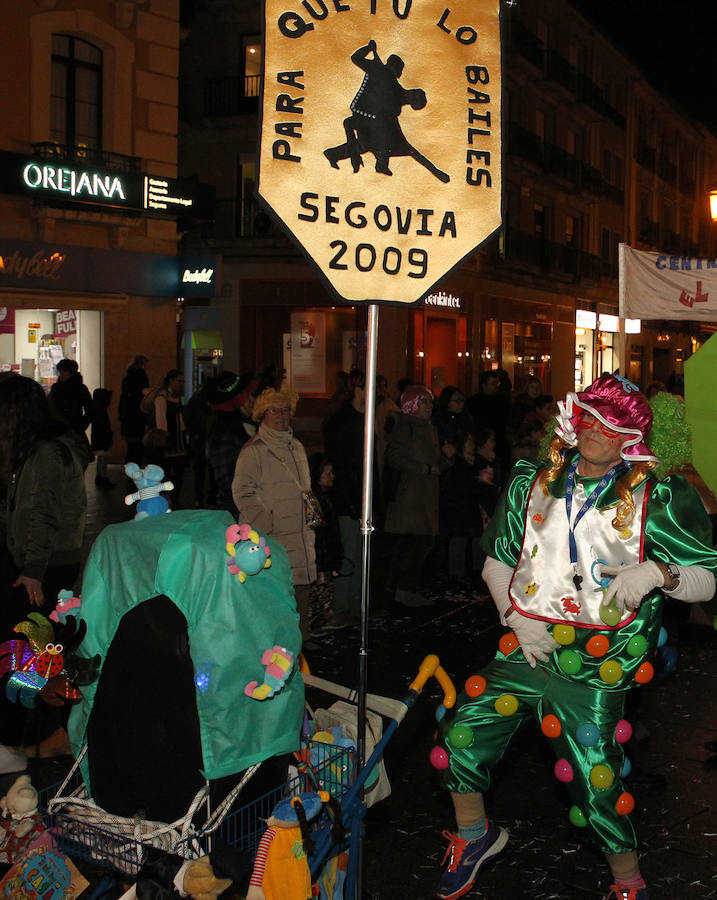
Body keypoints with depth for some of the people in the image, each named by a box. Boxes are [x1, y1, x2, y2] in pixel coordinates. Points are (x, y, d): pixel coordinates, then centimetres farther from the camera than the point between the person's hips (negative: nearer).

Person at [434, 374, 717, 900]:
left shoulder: (657, 500, -3)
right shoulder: (533, 484, 7)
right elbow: (498, 561, 16)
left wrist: (658, 572, -22)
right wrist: (516, 615, 1)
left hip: (593, 672, -3)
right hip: (525, 651, 4)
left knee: (596, 783, -2)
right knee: (461, 736, -1)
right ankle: (476, 835, 27)